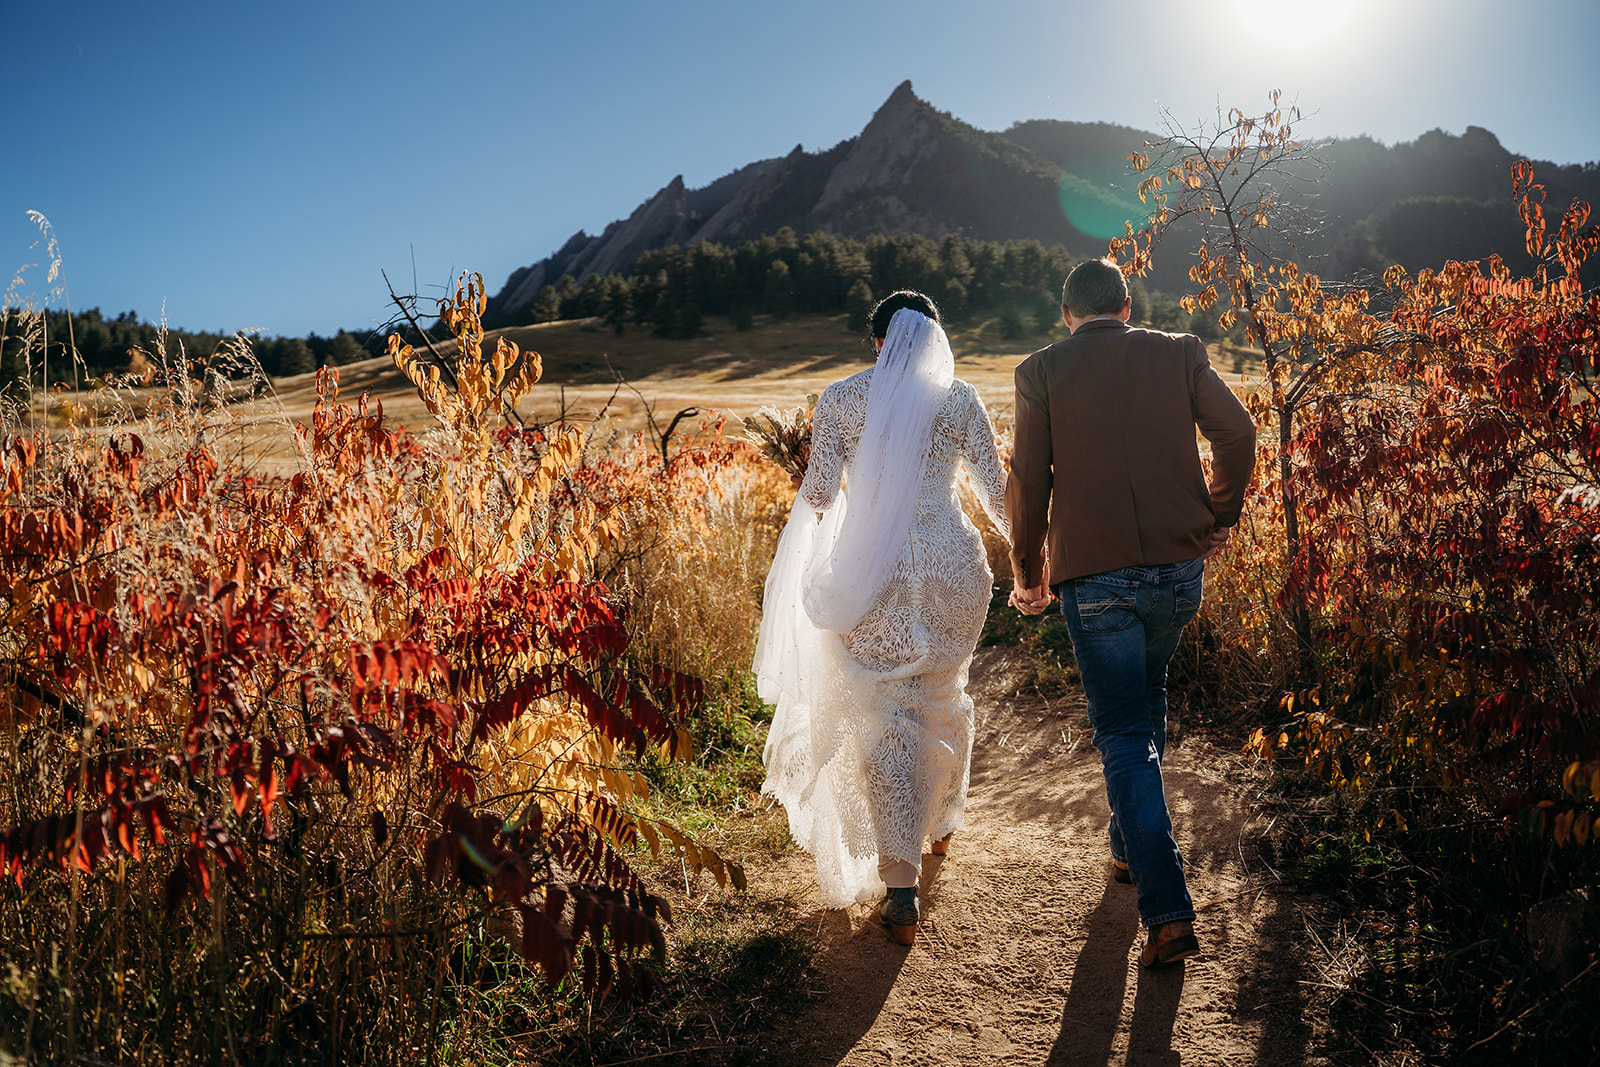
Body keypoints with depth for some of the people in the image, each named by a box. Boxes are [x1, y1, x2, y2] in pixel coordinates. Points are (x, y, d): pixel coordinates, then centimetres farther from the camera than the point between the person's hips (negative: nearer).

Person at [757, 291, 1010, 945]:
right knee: (942, 696, 24)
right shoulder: (960, 399, 3)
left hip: (873, 575, -2)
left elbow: (818, 495, 0)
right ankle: (941, 822, 46)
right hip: (952, 566, 2)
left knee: (886, 719, 1)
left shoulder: (842, 399, 2)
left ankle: (901, 887, -6)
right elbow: (995, 491, 3)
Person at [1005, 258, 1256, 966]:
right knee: (1147, 702, 25)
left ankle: (1169, 912, -6)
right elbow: (1236, 431, 2)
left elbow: (1027, 482, 0)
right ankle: (1131, 849, 39)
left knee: (1123, 732, 1)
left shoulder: (1041, 371, 1)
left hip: (1094, 575, -3)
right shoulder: (1178, 353, 7)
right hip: (1179, 566, 3)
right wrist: (1221, 517, 15)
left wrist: (1028, 575, 11)